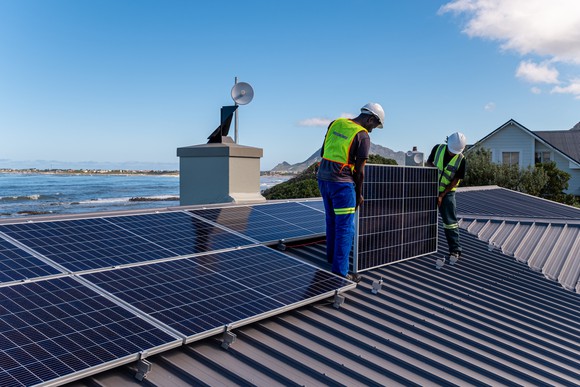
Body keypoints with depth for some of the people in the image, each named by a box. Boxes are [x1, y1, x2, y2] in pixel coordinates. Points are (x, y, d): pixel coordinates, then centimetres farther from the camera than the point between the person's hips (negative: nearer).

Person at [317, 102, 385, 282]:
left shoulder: (335, 123, 9)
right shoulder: (363, 136, -9)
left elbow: (323, 152, 14)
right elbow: (359, 170, -8)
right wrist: (359, 194, 4)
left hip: (322, 177, 7)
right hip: (342, 182, -7)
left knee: (331, 220, 23)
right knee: (345, 228, 1)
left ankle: (332, 257, 40)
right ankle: (340, 271, 4)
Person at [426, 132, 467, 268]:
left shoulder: (461, 160, -12)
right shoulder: (438, 148, -6)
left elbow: (455, 181, -10)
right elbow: (429, 162, 10)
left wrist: (441, 196, -14)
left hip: (447, 192, -2)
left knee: (450, 222, -2)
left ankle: (455, 250, 7)